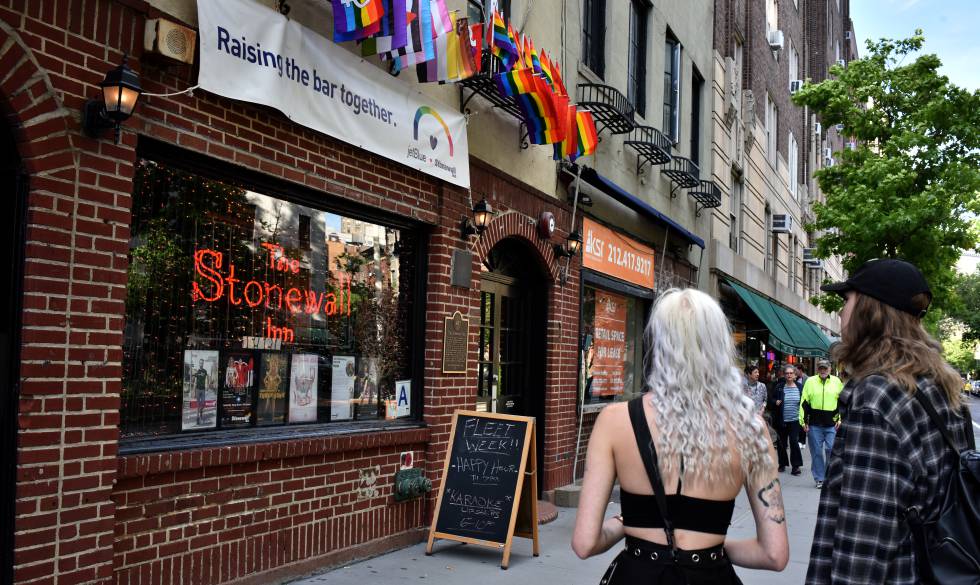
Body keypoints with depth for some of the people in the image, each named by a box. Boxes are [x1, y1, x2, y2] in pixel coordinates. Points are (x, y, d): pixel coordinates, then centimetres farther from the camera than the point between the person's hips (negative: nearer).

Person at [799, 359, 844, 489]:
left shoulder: (837, 382, 7)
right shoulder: (810, 382, 4)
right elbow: (804, 402, 4)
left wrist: (840, 419, 2)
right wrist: (803, 421, 0)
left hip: (832, 424, 0)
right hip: (814, 424, 0)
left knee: (831, 450, -6)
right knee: (816, 452, 5)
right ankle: (819, 479, 15)